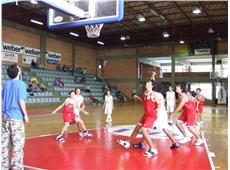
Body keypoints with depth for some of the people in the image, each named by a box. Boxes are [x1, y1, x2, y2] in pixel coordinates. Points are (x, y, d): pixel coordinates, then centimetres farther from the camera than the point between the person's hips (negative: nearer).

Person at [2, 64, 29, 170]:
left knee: (5, 143, 13)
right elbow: (21, 101, -14)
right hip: (16, 117, -7)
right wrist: (25, 115, -7)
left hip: (5, 117, 7)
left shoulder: (5, 84, 10)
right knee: (18, 144, 1)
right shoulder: (20, 84, -9)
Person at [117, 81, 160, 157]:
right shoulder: (145, 93, 8)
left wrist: (154, 111, -12)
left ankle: (153, 149, -13)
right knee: (137, 128, 17)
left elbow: (159, 105, -15)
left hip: (152, 116, -9)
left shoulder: (153, 94, -17)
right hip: (146, 114, 9)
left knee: (143, 130, -19)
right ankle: (128, 143, 32)